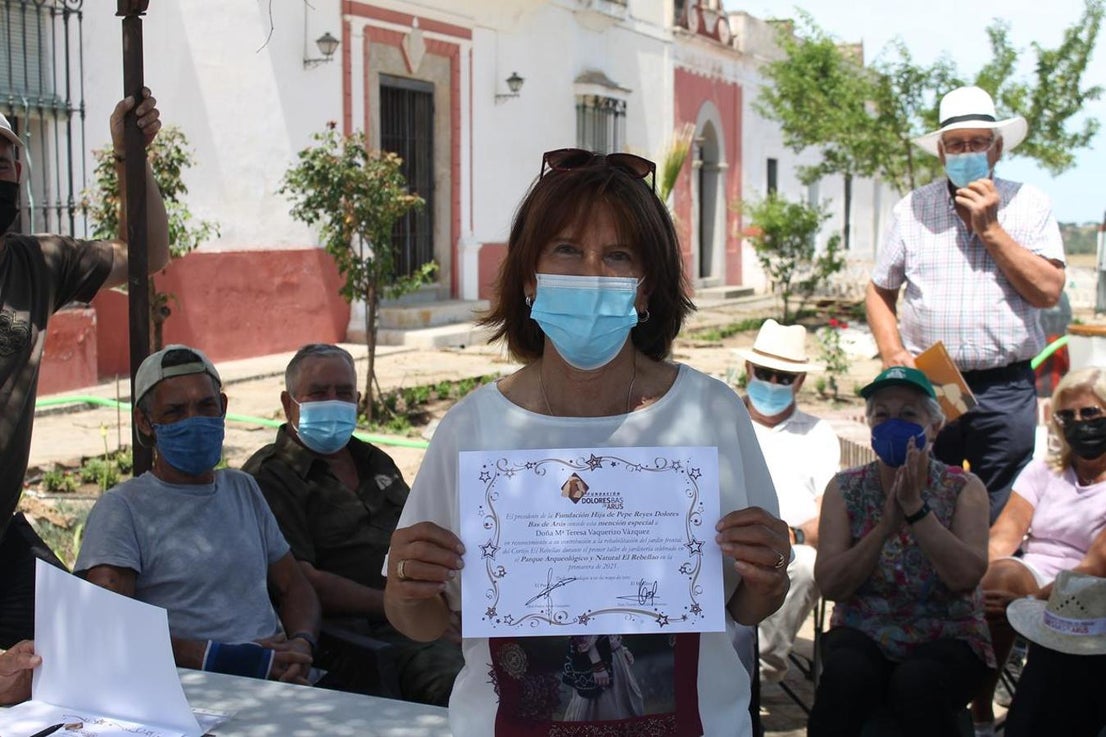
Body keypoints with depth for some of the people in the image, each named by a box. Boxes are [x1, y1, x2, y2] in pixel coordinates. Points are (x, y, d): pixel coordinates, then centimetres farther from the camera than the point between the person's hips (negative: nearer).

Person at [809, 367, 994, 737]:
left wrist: (916, 507, -22)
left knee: (916, 682, -33)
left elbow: (966, 577, -15)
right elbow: (830, 585, -8)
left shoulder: (964, 489, 1)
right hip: (862, 634, 1)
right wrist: (885, 527, -20)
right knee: (847, 673, -32)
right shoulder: (845, 489, 3)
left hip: (948, 638, -1)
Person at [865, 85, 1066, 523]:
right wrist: (892, 353, -3)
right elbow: (880, 291, 13)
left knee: (1001, 522, 3)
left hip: (1005, 390, -1)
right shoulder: (913, 209, 9)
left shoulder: (1029, 204, 5)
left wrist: (990, 228, -9)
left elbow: (1049, 291, -5)